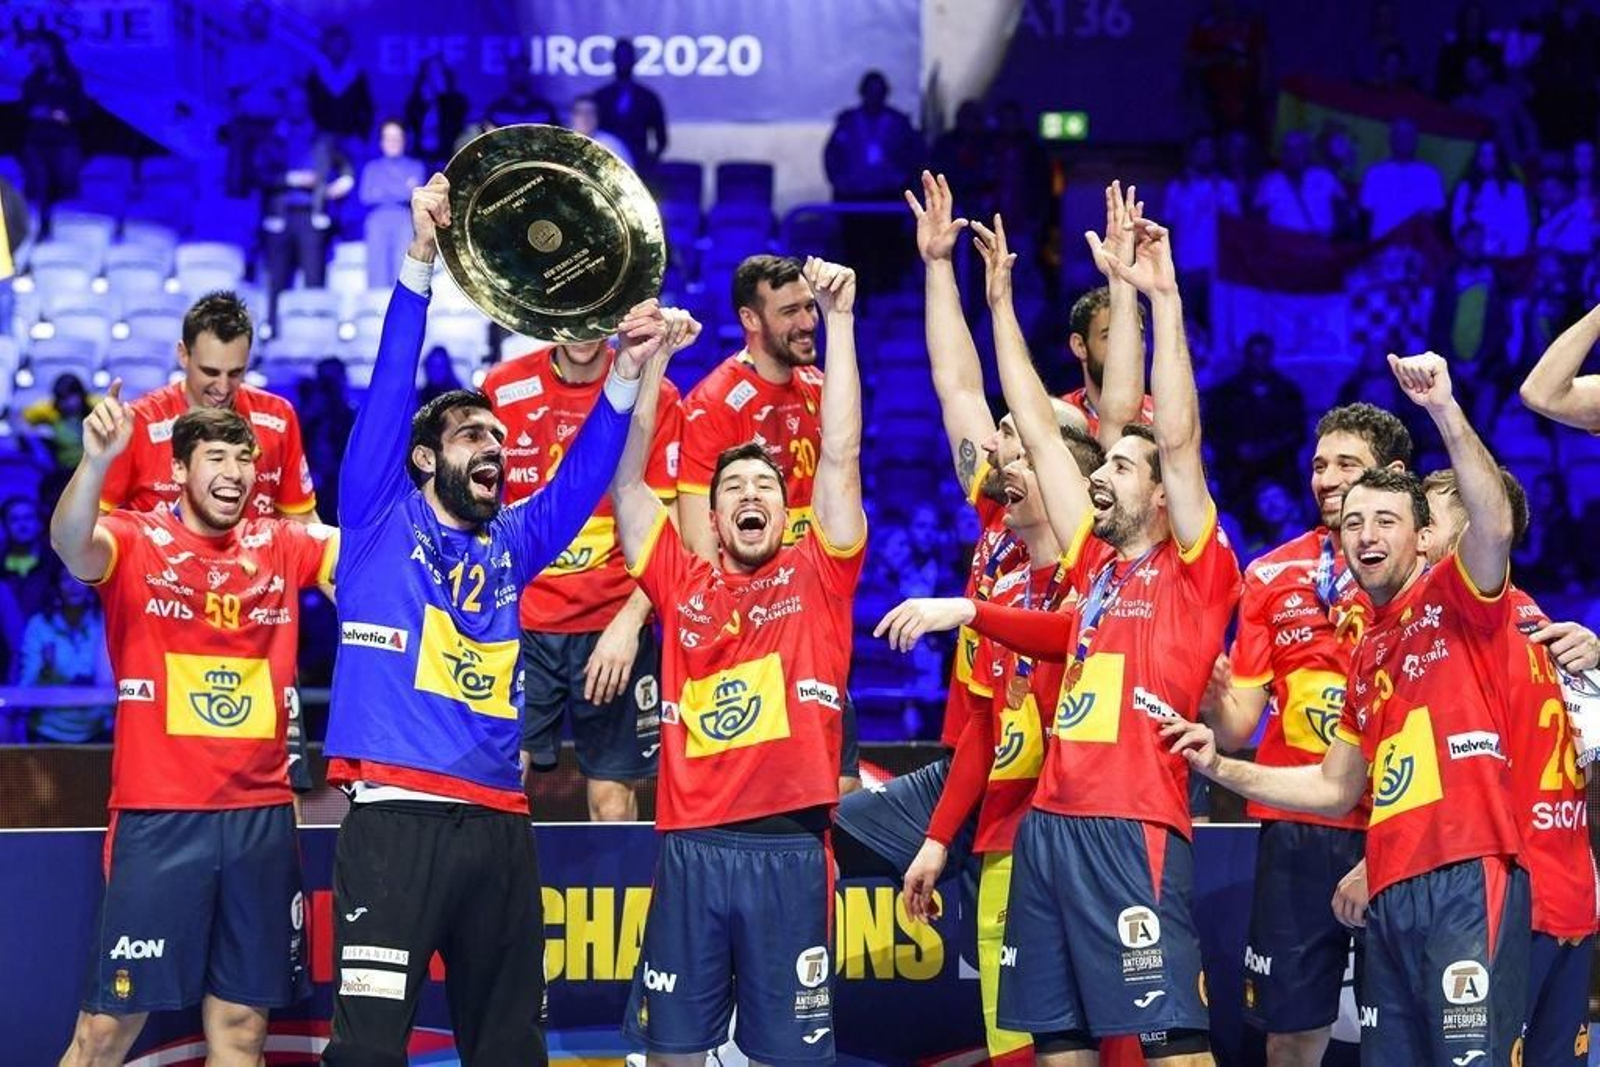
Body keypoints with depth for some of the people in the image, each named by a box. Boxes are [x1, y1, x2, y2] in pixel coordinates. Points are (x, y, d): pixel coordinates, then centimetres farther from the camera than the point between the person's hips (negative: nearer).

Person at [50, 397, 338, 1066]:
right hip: (158, 816, -4)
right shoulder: (136, 542, -3)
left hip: (262, 815, 4)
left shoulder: (281, 547, 9)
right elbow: (70, 544, -23)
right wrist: (97, 462, -44)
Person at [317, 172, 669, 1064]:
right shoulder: (382, 520, 7)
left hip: (498, 823, 6)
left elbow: (586, 474, 12)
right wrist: (421, 261, -11)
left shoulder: (511, 545, 20)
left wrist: (627, 372, -2)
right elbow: (389, 388, -2)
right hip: (398, 815, -6)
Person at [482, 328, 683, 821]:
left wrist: (629, 621, -13)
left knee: (613, 798, -2)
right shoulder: (502, 388, 2)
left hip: (614, 627, -1)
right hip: (518, 620, 1)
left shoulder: (654, 397, -1)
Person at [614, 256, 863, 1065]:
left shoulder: (816, 578, 10)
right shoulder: (682, 584, 13)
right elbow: (626, 478, 7)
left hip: (789, 850, -1)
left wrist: (840, 320, -3)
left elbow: (839, 458, 2)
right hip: (690, 846, 1)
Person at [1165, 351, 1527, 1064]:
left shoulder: (1456, 597, 3)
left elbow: (1494, 524, -20)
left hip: (1468, 879, -8)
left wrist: (1445, 411, -31)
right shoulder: (1366, 655, 24)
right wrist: (1222, 770, 22)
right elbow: (1335, 788, 30)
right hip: (1389, 894, 8)